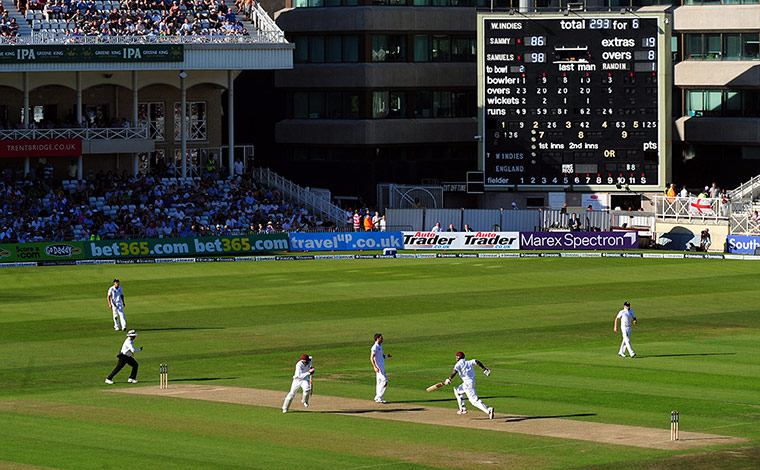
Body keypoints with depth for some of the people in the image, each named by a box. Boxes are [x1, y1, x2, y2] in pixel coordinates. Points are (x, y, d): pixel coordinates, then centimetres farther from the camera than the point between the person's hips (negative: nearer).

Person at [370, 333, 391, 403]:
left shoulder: (380, 346, 14)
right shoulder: (375, 347, -16)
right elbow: (371, 358, -20)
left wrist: (387, 356, 6)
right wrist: (375, 367, -26)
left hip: (382, 366, 10)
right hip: (378, 367, -10)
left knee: (380, 382, 10)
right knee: (384, 381, -13)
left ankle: (378, 398, 14)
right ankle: (378, 397, -10)